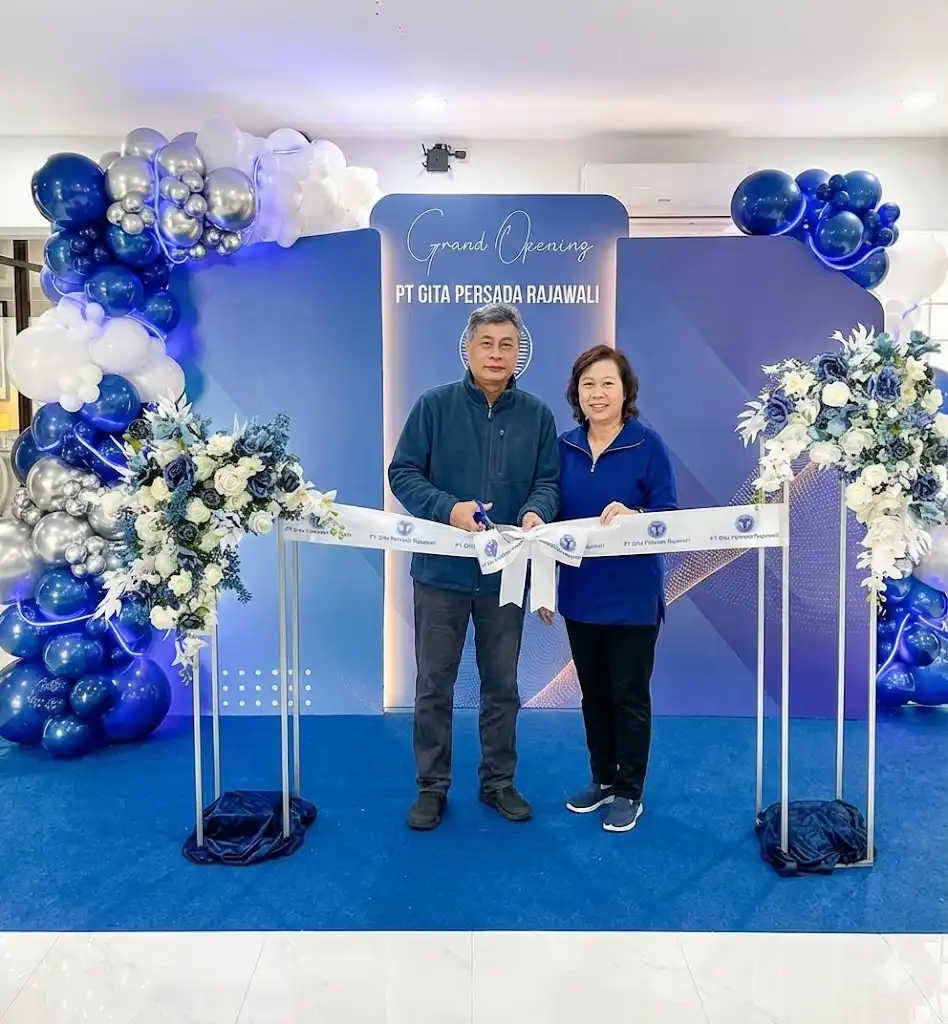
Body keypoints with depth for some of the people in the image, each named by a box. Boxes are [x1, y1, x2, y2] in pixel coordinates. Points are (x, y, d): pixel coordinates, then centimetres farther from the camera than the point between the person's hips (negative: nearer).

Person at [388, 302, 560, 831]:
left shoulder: (537, 415, 3)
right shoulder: (435, 405, -4)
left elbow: (548, 481, 3)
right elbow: (403, 473, -6)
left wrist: (535, 512, -20)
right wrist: (448, 508, -22)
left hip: (506, 571, 2)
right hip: (442, 568, -2)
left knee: (502, 684, 14)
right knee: (434, 683, 8)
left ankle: (499, 781, 30)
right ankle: (432, 786, 23)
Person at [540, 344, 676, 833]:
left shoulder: (648, 445, -9)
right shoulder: (565, 447, 4)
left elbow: (668, 516, -10)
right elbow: (553, 518, 8)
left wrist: (630, 516, -30)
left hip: (632, 596, -4)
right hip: (580, 594, 5)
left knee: (629, 695, 7)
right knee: (593, 693, 16)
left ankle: (629, 792, 23)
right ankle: (603, 779, 34)